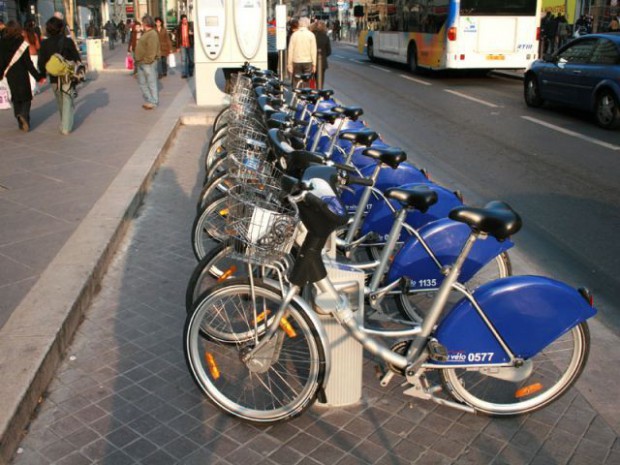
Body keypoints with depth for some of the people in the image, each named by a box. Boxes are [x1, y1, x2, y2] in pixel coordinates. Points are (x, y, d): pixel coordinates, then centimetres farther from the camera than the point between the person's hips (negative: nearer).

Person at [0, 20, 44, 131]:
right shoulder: (22, 44, -13)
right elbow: (28, 63, -13)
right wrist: (38, 76, -7)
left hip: (10, 75, 3)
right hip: (22, 74, -3)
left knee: (16, 97, 16)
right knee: (26, 97, 8)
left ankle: (21, 122, 15)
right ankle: (24, 115, -20)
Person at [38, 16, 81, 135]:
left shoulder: (44, 44, -1)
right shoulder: (68, 41, -9)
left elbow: (41, 62, 2)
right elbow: (77, 58, -4)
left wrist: (42, 75, 15)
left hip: (54, 78, 3)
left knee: (60, 102, 19)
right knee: (68, 102, 3)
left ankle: (65, 124, 31)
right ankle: (66, 127, -5)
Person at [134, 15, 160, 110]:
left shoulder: (152, 34, -15)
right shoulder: (146, 33, 17)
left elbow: (152, 50, -23)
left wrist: (147, 61, -23)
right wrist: (138, 61, 18)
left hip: (148, 63, -11)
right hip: (141, 63, 11)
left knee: (151, 83, -2)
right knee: (142, 82, 14)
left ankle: (154, 102, 5)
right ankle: (148, 100, 21)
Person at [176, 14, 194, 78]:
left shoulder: (191, 25, -1)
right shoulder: (179, 27, 3)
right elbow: (177, 37, 7)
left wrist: (192, 33, -19)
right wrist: (178, 46, 4)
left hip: (190, 45, 0)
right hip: (183, 45, 0)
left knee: (191, 60, 8)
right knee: (183, 60, -6)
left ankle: (190, 73, 24)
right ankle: (184, 74, -5)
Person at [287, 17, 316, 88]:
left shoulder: (294, 34, 0)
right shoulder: (311, 35, -3)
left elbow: (290, 50, 0)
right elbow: (313, 51, -4)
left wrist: (289, 64, 5)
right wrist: (314, 64, 1)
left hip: (296, 62, 1)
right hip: (308, 62, -1)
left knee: (296, 83, 5)